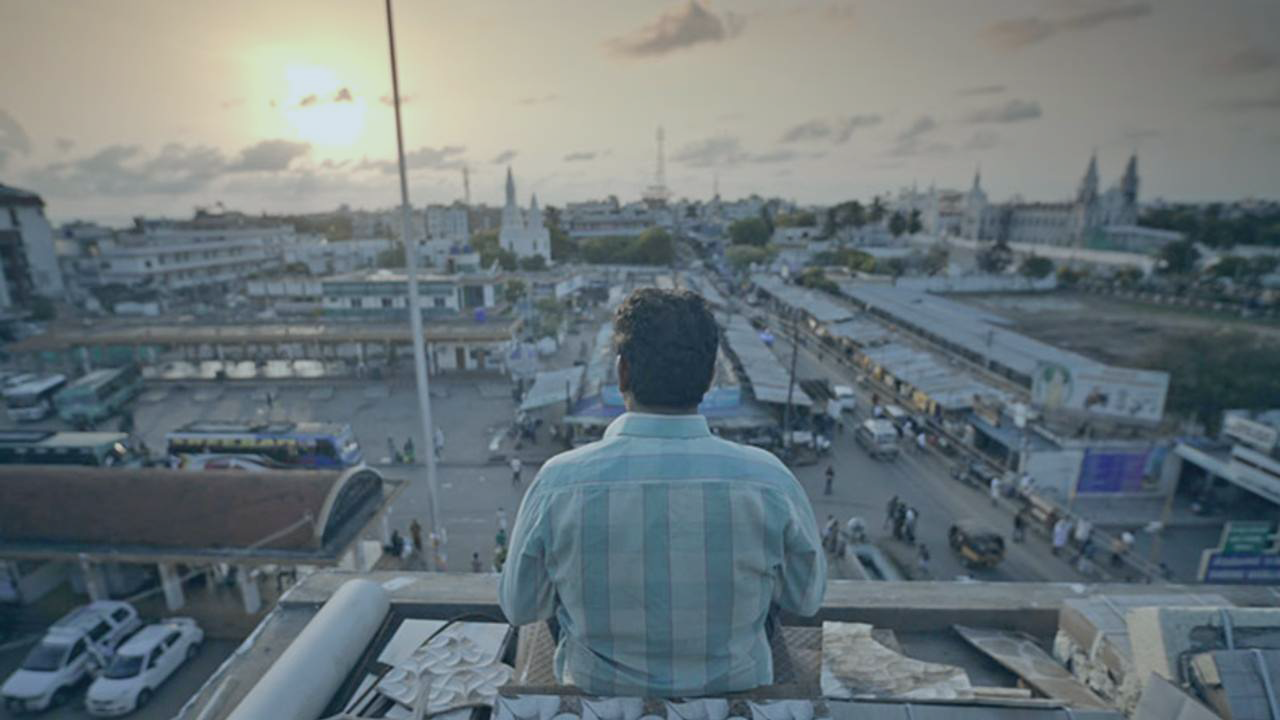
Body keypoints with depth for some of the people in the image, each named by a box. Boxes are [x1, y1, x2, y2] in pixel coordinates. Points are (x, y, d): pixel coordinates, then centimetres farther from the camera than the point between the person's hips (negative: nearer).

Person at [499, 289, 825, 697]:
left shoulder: (557, 483, -28)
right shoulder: (769, 480, -27)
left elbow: (520, 607, -10)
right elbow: (806, 599, -8)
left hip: (597, 687, 0)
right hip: (734, 687, 1)